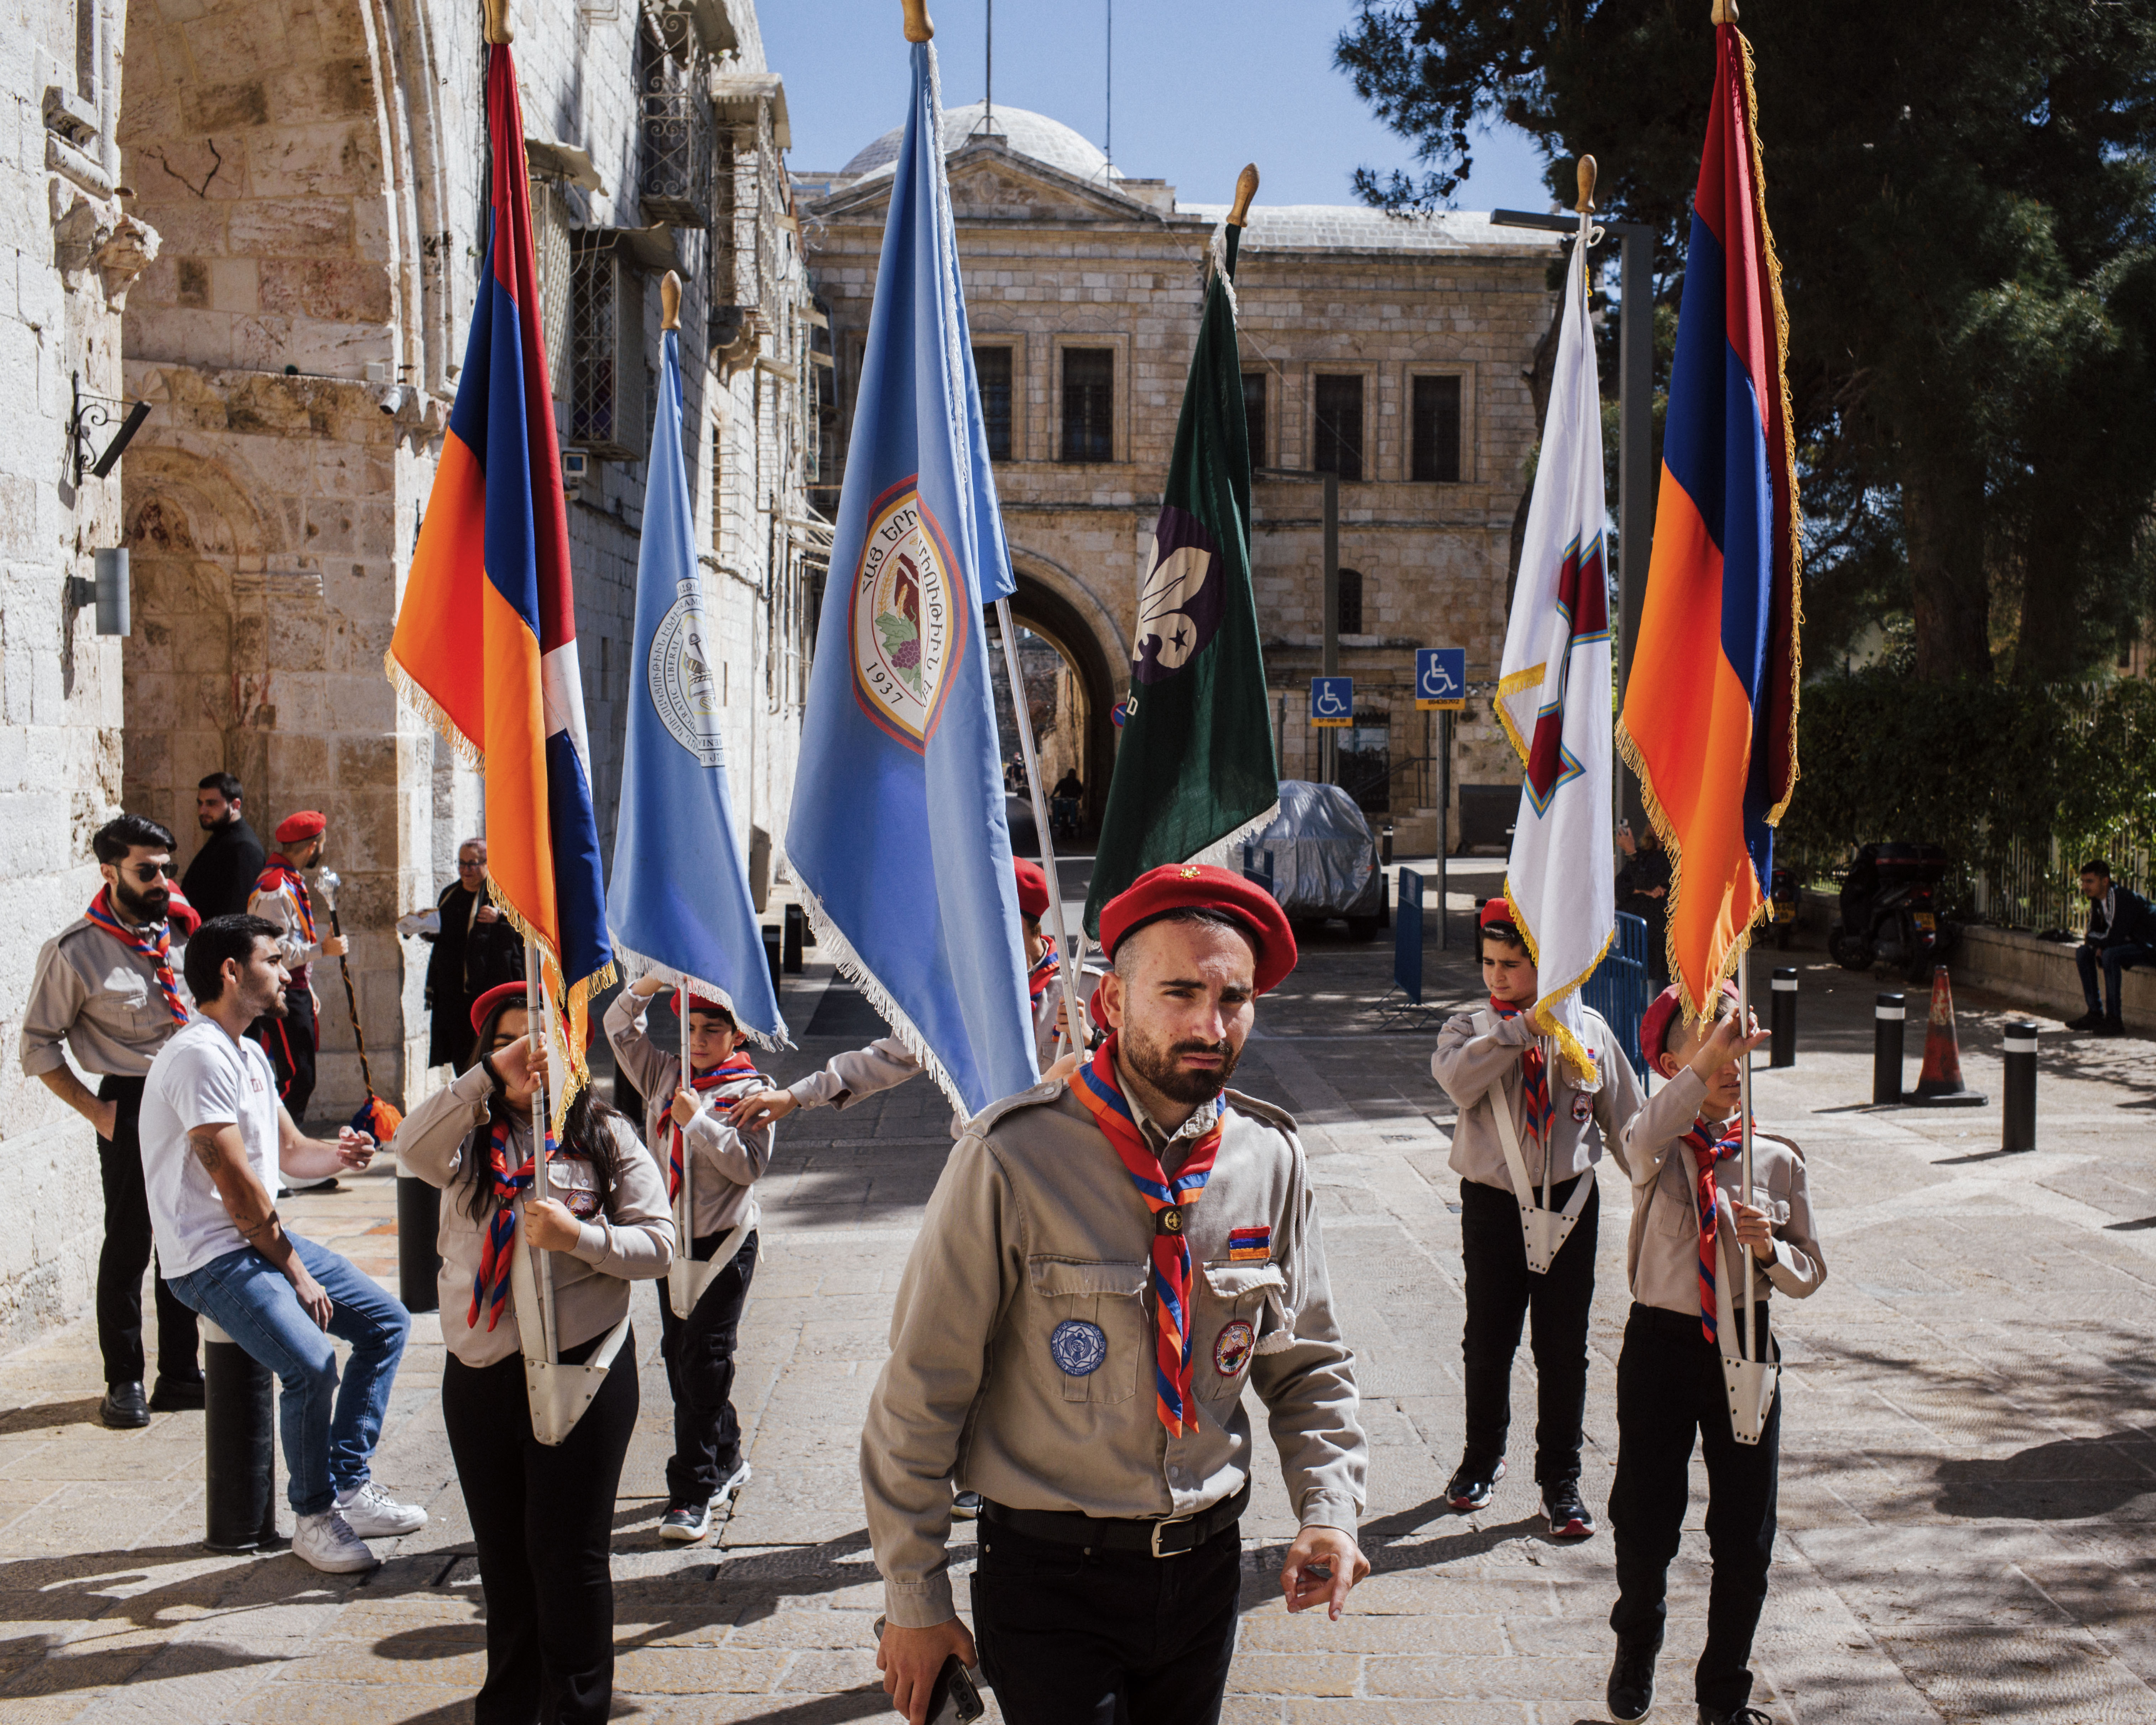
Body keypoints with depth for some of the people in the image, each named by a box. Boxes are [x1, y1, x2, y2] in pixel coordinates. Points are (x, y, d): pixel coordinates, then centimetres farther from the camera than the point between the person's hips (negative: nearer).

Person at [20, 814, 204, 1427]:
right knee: (128, 1248, 2)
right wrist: (97, 1112, -9)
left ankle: (180, 1374, 23)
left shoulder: (177, 931, 7)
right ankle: (124, 1382, 15)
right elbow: (39, 1047, -5)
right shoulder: (74, 952, -10)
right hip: (132, 1106, -5)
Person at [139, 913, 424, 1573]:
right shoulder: (199, 1057, -19)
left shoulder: (249, 1054, 13)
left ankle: (348, 1488, 12)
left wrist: (337, 1155, -6)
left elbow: (290, 1151, 19)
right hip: (211, 1256, -11)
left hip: (266, 1238, 11)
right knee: (310, 1363, -27)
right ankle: (314, 1518, -6)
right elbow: (237, 1187, -21)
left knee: (387, 1321, 8)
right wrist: (296, 1274, -14)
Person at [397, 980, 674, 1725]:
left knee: (569, 1556, 0)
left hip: (579, 1368, -3)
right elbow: (414, 1151, -16)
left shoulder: (607, 1138, 1)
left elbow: (658, 1243, -5)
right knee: (502, 1556, 15)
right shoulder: (472, 1137, 7)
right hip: (479, 1375, 4)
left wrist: (579, 1238, -20)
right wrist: (488, 1077, -20)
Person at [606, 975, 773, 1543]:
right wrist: (656, 979, 0)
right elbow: (619, 1025, 12)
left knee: (703, 1362, -9)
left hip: (724, 1243, -6)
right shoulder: (665, 1075, 9)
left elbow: (750, 1164, -18)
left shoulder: (749, 1091, -8)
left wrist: (697, 1120, -19)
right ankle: (726, 1462, 28)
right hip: (672, 1239, 6)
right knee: (678, 1357, 12)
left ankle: (692, 1491, -6)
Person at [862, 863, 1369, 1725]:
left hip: (1207, 1563, 4)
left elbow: (1308, 1363, 10)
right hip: (1051, 1579, -4)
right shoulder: (1012, 1161, -17)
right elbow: (920, 1393, -10)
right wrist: (915, 1599, -7)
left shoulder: (1272, 1160, -3)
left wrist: (1330, 1509, -6)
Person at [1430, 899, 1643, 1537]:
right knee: (1488, 1341, 11)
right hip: (1492, 1203, 0)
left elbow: (1624, 1115, 8)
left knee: (1564, 1347, 5)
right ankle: (1481, 1460, 33)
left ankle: (1561, 1481, 19)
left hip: (1569, 1200, 0)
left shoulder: (1588, 1027, 1)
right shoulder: (1470, 1030, -1)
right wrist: (1523, 1029, -27)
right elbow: (1457, 1080, -24)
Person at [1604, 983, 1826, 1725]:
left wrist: (1770, 1247, -17)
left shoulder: (1776, 1160, 1)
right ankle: (1637, 1648, 39)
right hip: (1660, 1340, -2)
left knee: (1746, 1538, 5)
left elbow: (1810, 1273, 5)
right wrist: (1707, 1063, -45)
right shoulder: (1656, 1154, -6)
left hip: (1745, 1345, 2)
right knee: (1646, 1524, 7)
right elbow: (1646, 1139, -33)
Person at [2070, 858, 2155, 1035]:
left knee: (2110, 955, -34)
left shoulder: (2123, 899, -28)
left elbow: (2113, 939, -31)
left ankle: (2114, 1019, -28)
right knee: (2083, 952, 0)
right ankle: (2095, 1013, 2)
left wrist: (2090, 939, -13)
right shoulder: (2097, 899, 1)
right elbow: (2094, 930, 10)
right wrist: (2098, 947, -13)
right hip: (2128, 942, 10)